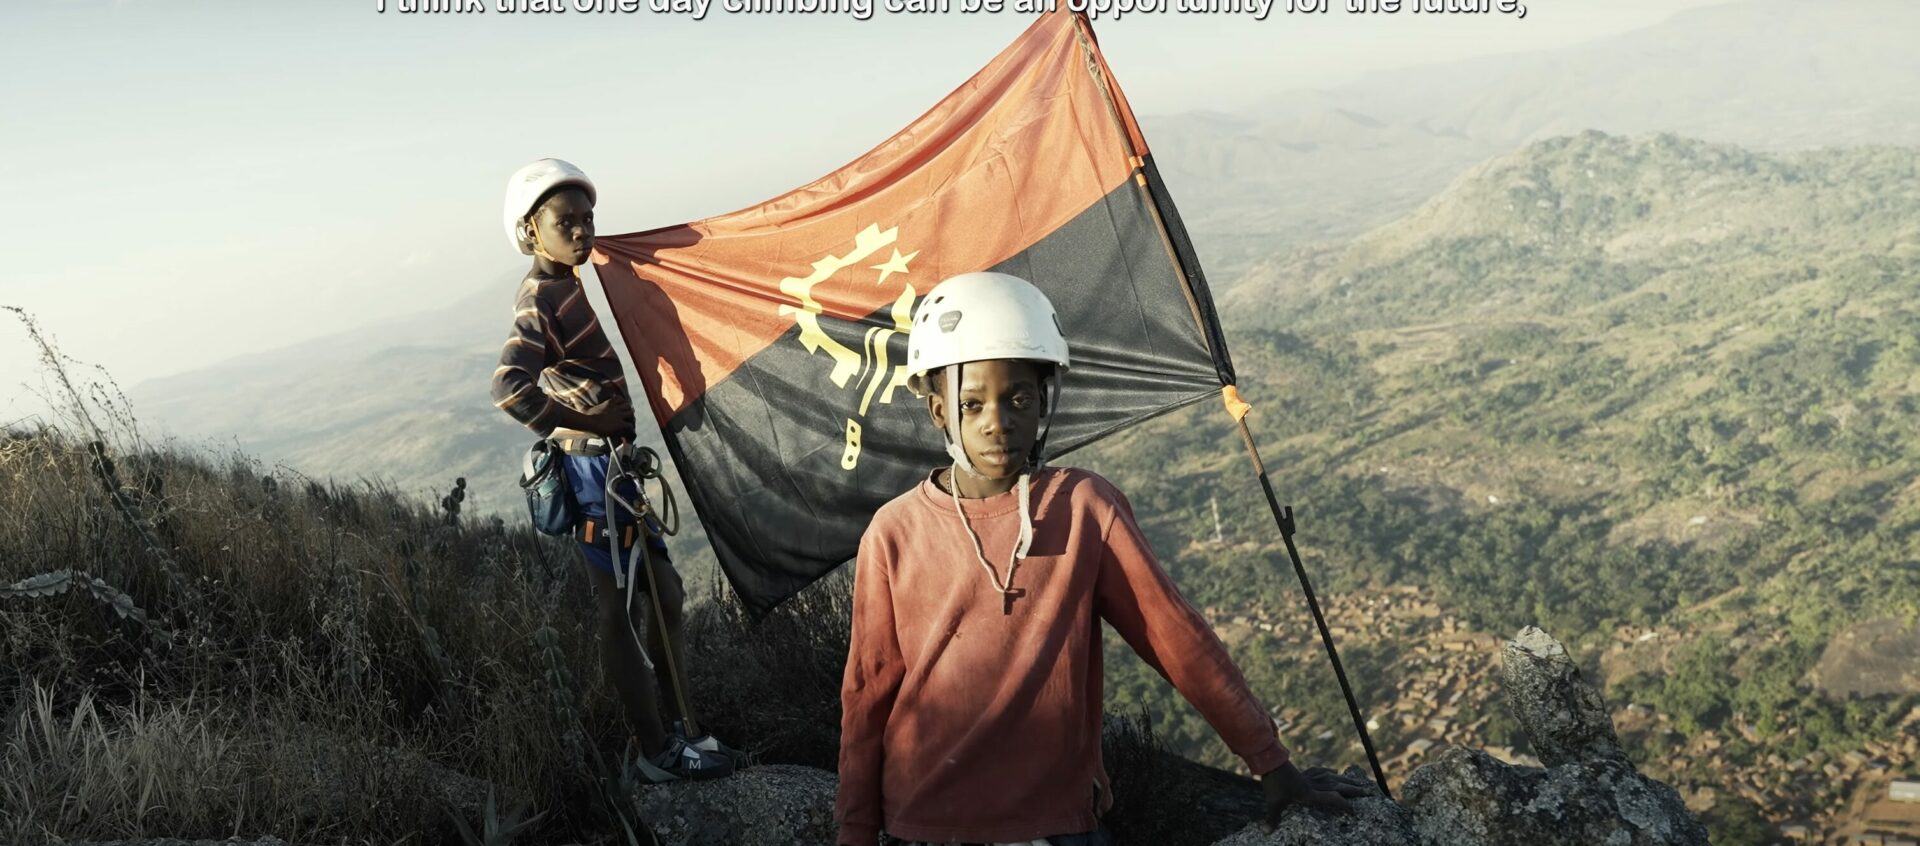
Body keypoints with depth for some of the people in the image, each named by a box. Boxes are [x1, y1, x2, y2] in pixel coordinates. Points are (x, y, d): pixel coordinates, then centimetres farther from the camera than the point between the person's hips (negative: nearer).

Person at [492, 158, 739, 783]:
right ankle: (658, 753, 13)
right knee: (619, 613, 1)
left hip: (618, 462, 10)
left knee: (666, 595, 16)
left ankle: (680, 731, 29)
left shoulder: (568, 287, 12)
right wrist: (582, 426, -21)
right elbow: (510, 389, -29)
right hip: (595, 467, -10)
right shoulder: (540, 299, -16)